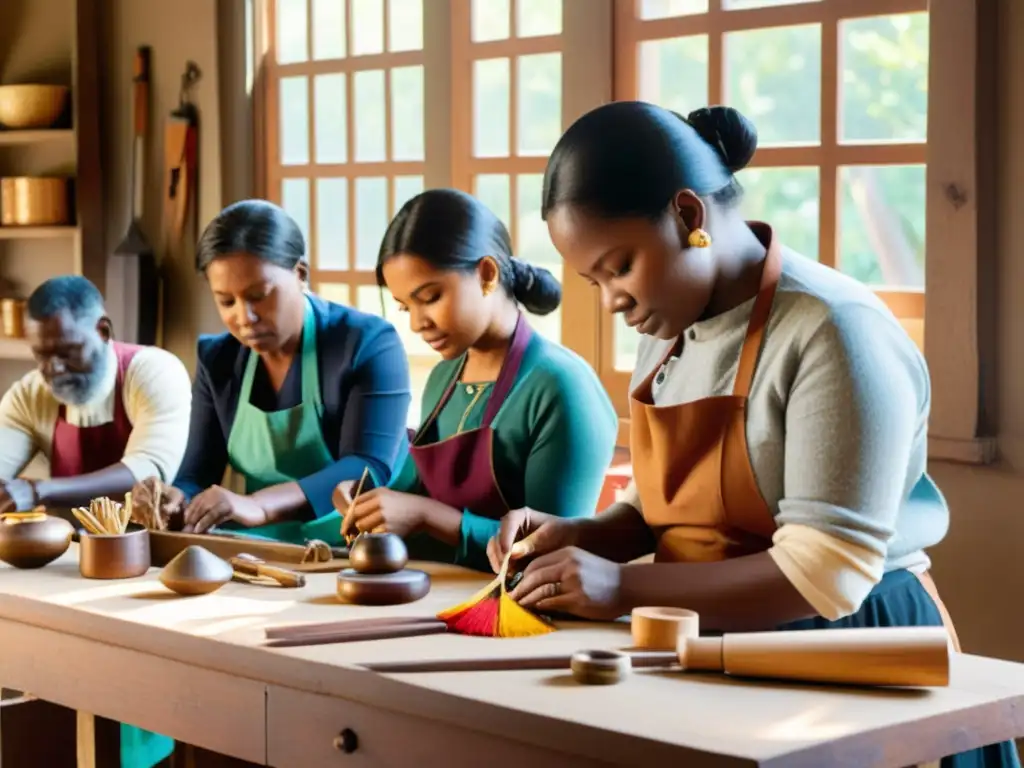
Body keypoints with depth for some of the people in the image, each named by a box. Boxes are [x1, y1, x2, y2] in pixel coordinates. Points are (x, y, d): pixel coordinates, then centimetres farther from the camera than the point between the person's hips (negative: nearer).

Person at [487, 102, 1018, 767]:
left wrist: (624, 589, -20)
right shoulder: (670, 332, 10)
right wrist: (579, 538, 1)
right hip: (714, 647, 7)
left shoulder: (833, 333, -16)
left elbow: (826, 573, -20)